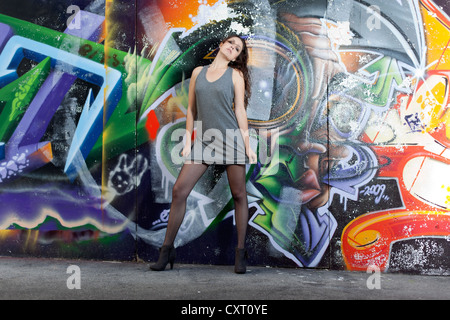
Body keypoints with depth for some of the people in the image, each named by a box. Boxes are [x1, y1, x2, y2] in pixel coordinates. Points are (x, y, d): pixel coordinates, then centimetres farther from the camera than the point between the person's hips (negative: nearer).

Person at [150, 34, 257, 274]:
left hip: (231, 139, -2)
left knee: (238, 195, 2)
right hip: (203, 141, 2)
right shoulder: (198, 72, 14)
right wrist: (187, 141, 7)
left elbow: (240, 110, 3)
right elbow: (191, 109, 13)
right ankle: (167, 249, 7)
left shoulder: (236, 74, 7)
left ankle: (240, 252, 13)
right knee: (179, 190, -5)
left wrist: (247, 146, -2)